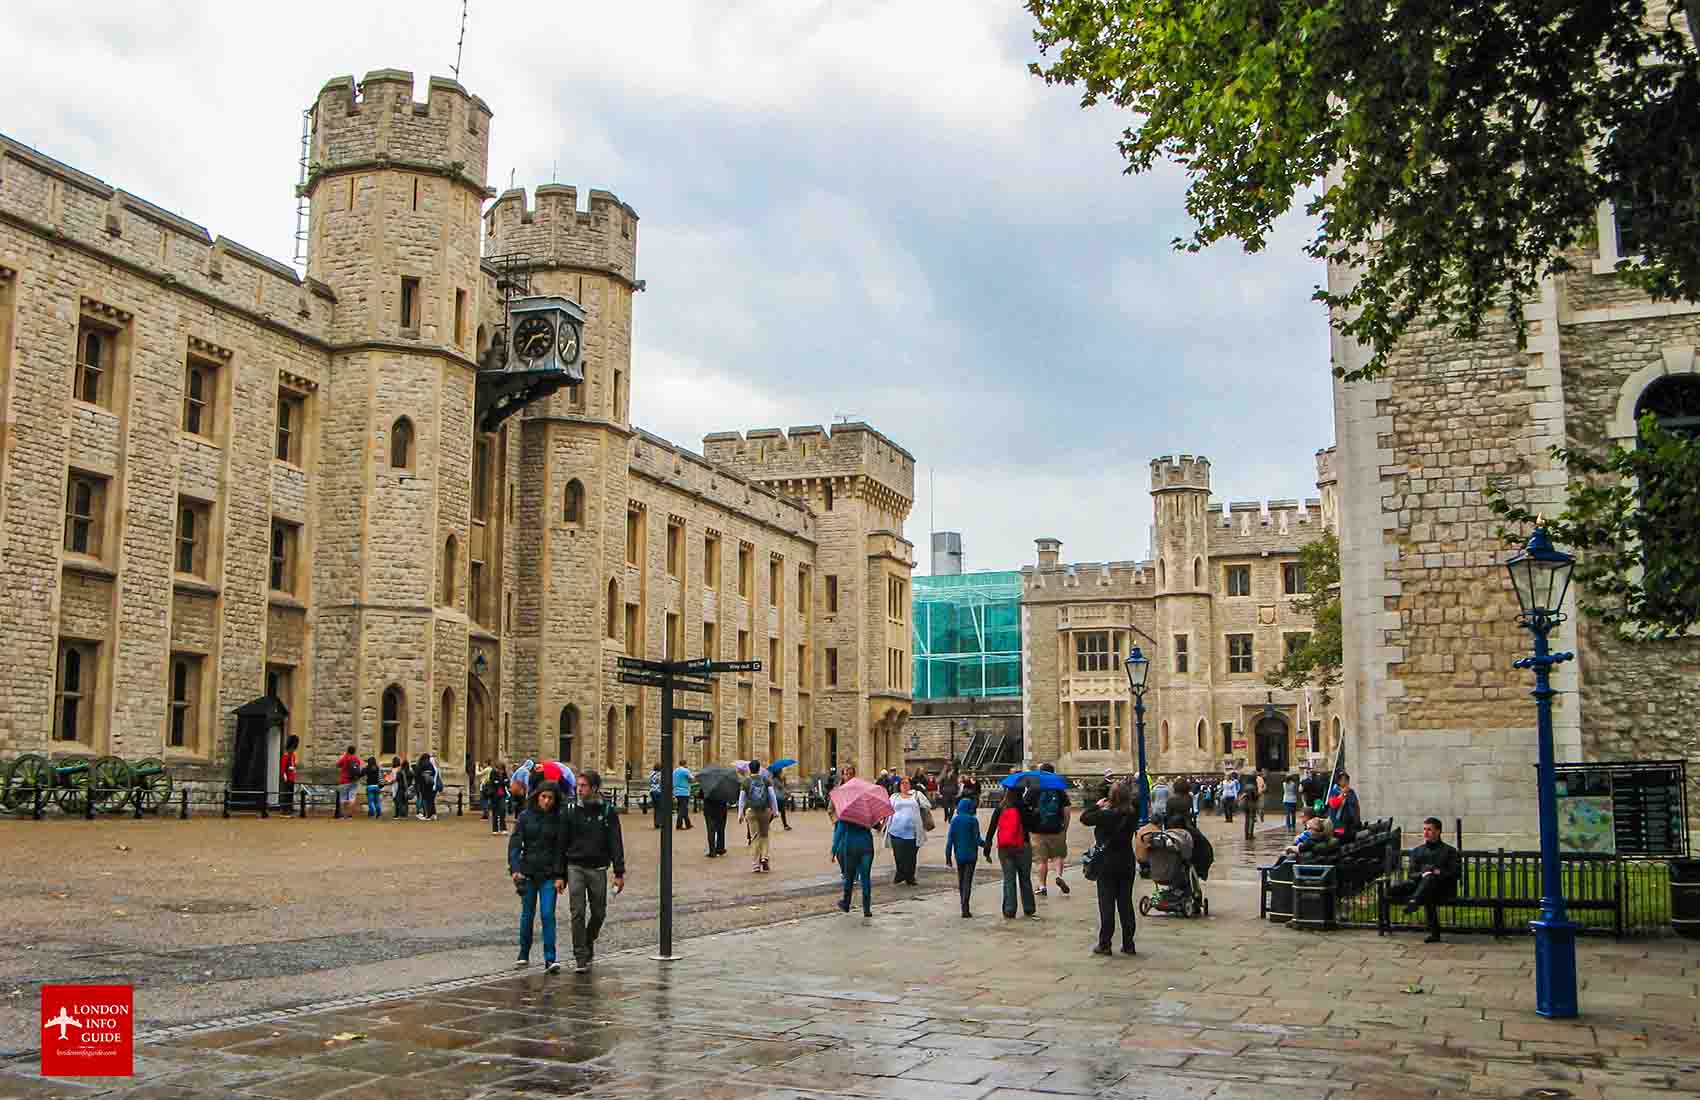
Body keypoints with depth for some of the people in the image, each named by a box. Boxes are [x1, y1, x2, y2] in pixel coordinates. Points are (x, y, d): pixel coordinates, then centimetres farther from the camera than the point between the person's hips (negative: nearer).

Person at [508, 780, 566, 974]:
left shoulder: (558, 819, -1)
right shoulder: (525, 816, 0)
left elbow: (561, 849, -1)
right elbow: (515, 843, -4)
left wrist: (561, 876, -8)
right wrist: (515, 868, -17)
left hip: (549, 874, -1)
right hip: (528, 872, 1)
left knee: (548, 915, -9)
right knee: (527, 914, 9)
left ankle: (550, 959, -6)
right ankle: (524, 956, 24)